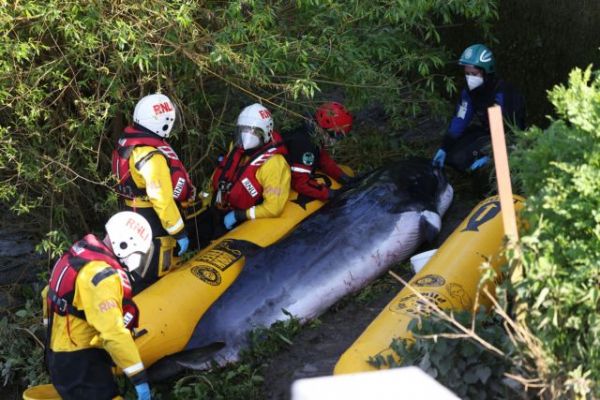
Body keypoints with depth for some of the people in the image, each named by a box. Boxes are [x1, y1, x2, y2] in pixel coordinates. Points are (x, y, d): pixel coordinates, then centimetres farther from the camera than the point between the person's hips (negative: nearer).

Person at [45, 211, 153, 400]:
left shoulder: (82, 255, 6)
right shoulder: (102, 275, -25)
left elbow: (50, 293, 18)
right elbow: (113, 332, -30)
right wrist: (139, 376, -26)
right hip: (79, 364, -10)